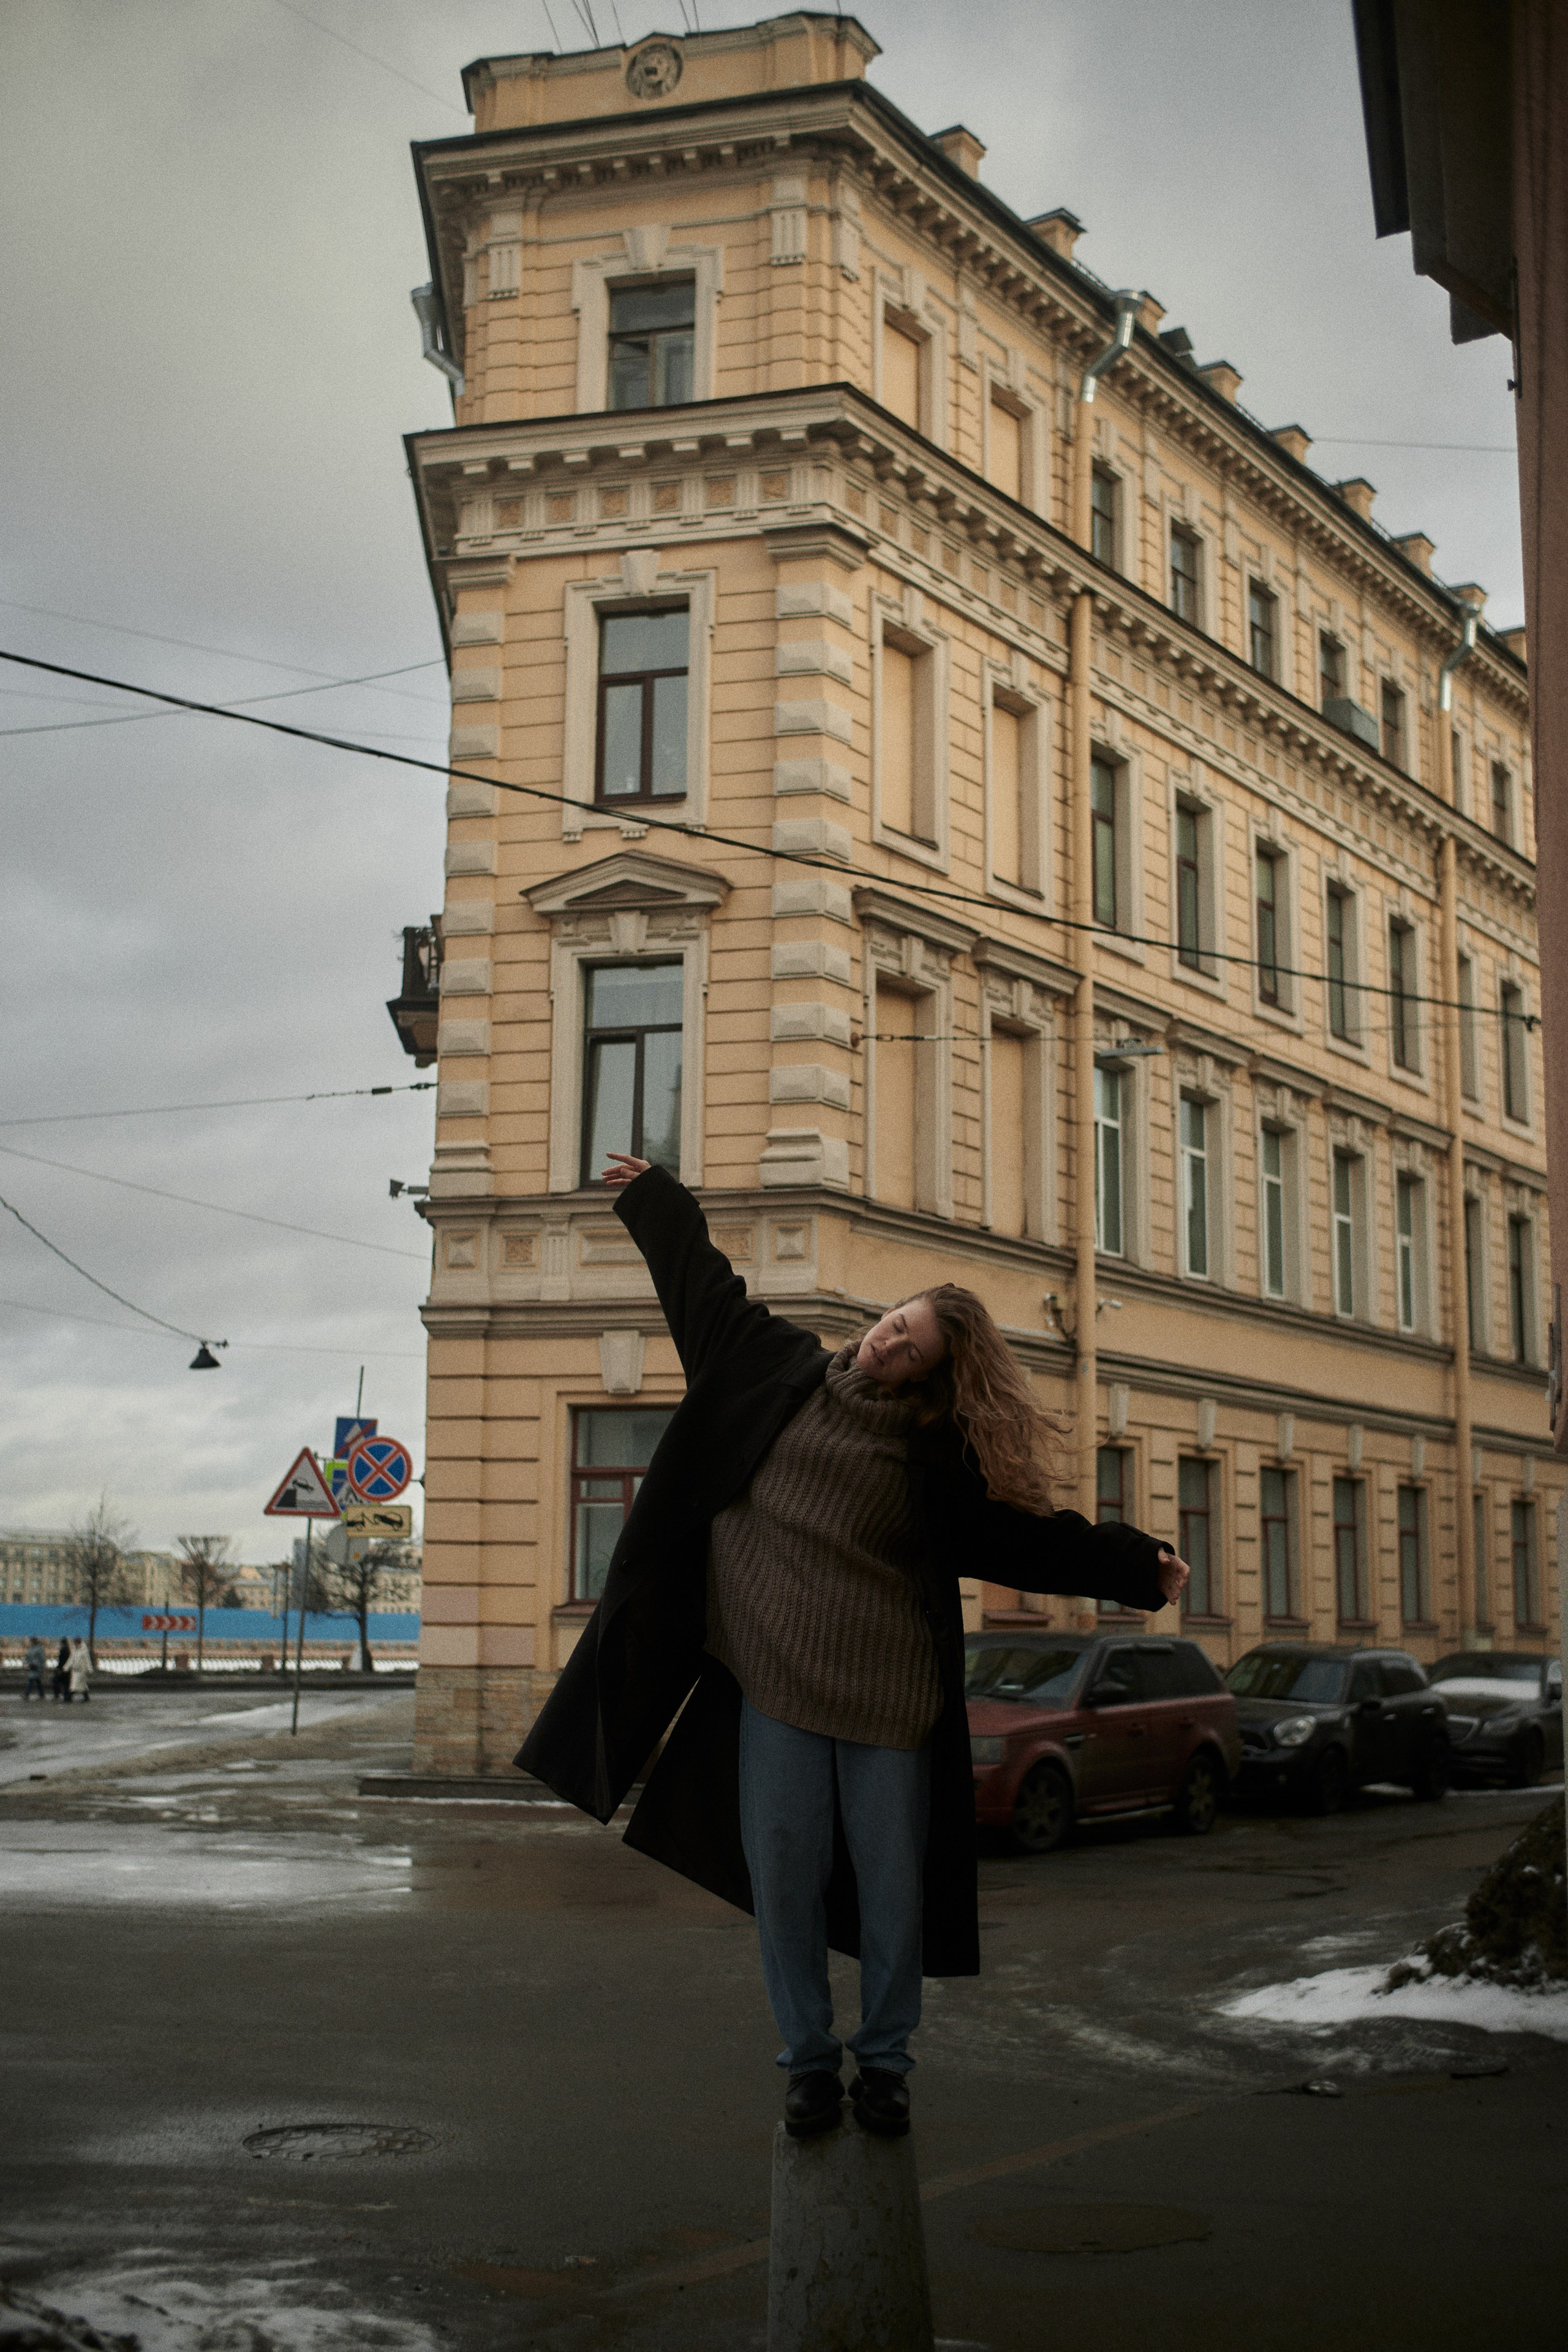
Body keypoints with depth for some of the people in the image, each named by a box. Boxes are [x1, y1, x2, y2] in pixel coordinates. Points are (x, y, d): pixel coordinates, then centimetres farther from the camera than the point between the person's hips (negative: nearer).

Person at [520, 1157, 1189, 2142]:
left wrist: (1139, 1569, -3)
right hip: (776, 1681, 1)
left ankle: (885, 2064, 17)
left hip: (885, 1692, -1)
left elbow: (1036, 1535, 3)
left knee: (890, 1881, 1)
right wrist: (651, 1198, 27)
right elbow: (709, 1288, 19)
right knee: (785, 1876, 2)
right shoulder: (785, 1374, 7)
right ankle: (810, 2064, 14)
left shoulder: (940, 1462, 2)